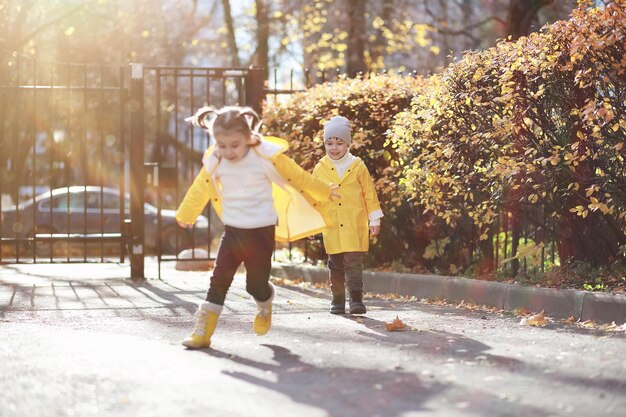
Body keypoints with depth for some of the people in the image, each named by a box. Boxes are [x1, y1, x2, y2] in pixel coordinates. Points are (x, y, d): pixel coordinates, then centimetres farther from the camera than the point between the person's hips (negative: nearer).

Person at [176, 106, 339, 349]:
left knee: (256, 283, -1)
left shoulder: (267, 158, -14)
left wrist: (324, 192, 12)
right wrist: (185, 215, 27)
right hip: (232, 231, 3)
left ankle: (264, 305, 35)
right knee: (219, 279, -5)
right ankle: (203, 331, -2)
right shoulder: (214, 163, -4)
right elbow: (200, 190, 13)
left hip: (261, 231, -3)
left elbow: (298, 177, -1)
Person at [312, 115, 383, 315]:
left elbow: (370, 194, 4)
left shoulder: (358, 167, 0)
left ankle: (356, 298, -4)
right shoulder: (320, 169, 4)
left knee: (354, 263, -8)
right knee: (335, 265, 8)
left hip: (355, 226, -2)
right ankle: (337, 300, 16)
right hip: (331, 227, 2)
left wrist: (374, 220, 4)